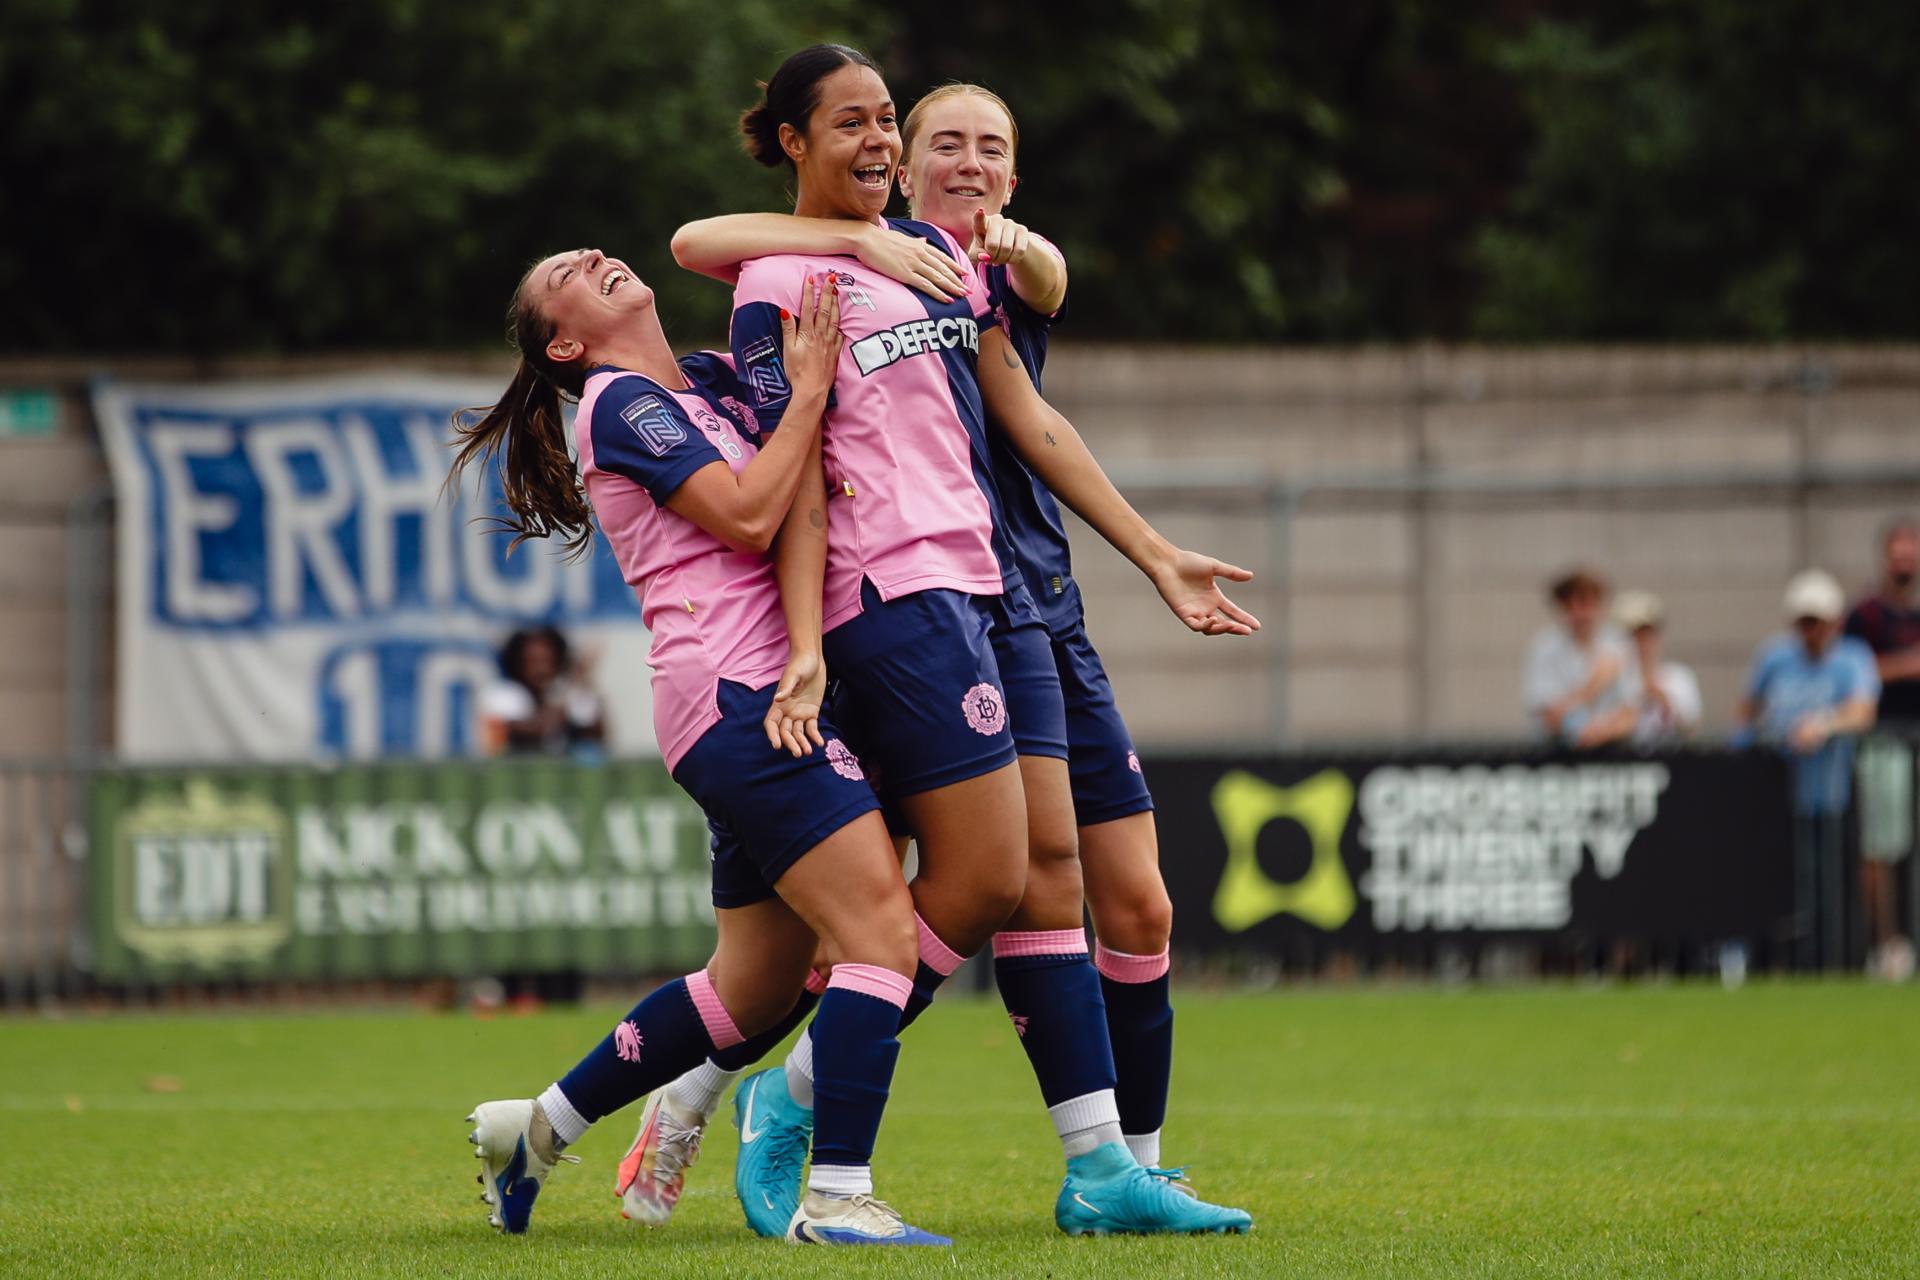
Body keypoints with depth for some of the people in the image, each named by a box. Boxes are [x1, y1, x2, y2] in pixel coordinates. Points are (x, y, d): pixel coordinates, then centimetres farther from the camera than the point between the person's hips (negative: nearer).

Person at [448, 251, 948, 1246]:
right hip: (738, 698, -9)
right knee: (881, 932, -18)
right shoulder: (619, 404, -3)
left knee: (753, 984, 13)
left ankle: (538, 1128, 25)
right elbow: (747, 517, -13)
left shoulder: (711, 381, 21)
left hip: (769, 698, 9)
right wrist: (809, 391, -6)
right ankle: (837, 1197, -22)